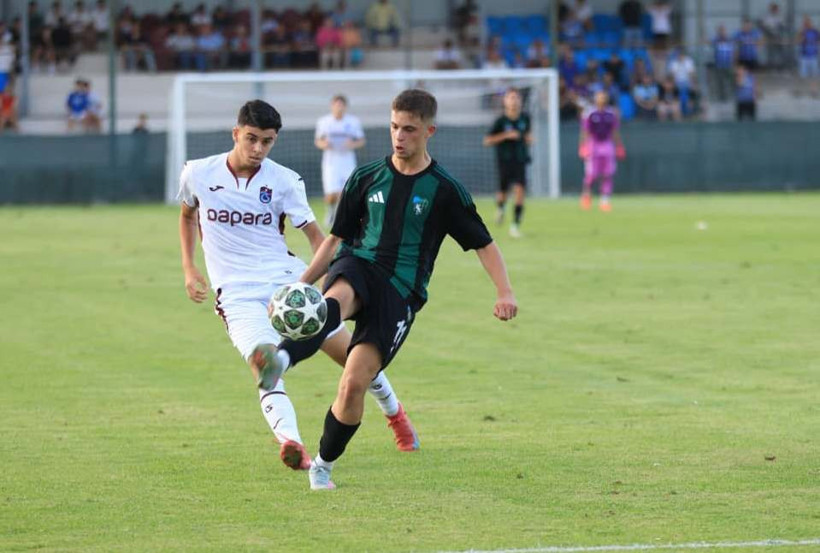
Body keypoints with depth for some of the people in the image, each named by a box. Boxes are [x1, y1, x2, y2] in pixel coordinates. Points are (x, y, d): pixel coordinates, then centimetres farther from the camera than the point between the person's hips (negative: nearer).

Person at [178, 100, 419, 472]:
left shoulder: (284, 181, -2)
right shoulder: (198, 174, 0)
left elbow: (314, 234, 4)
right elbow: (187, 214, 21)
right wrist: (189, 268, 13)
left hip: (286, 278, 1)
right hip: (237, 293, -1)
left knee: (350, 352, 4)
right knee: (263, 361, -29)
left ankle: (394, 413, 33)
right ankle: (290, 442, -48)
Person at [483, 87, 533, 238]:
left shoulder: (525, 117, 1)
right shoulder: (501, 121, -10)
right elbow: (487, 140, -10)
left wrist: (529, 138, 1)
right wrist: (505, 135, -20)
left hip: (520, 160, 2)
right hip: (504, 161, -2)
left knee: (520, 190, -14)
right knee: (503, 193, 8)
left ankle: (516, 225, -12)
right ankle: (500, 207, 45)